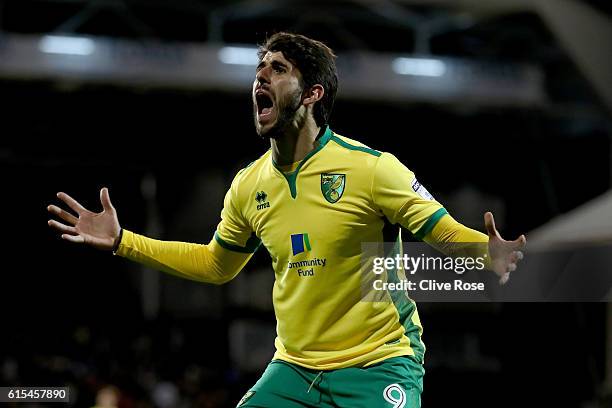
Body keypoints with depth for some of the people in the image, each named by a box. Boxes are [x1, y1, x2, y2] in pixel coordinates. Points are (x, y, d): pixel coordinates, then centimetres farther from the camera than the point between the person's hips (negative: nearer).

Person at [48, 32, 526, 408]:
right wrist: (121, 240, 15)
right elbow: (216, 264, 21)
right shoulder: (249, 185, 5)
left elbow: (448, 236, -11)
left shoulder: (370, 168, -13)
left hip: (378, 366, -5)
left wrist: (488, 255, -34)